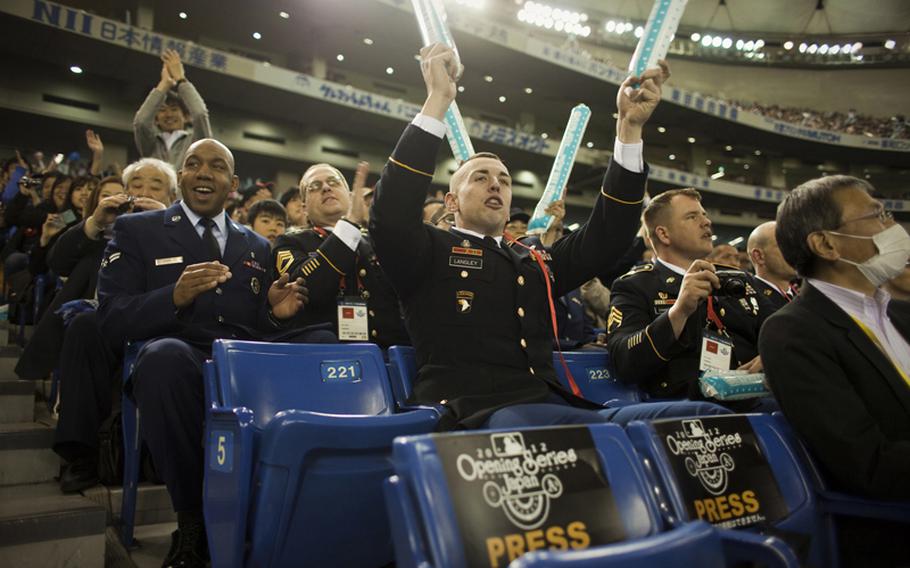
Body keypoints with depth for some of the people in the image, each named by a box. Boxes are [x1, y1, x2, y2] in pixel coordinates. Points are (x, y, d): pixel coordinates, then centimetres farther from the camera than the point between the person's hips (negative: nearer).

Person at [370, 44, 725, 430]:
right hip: (476, 414, -6)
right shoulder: (431, 254, 11)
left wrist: (630, 126, 9)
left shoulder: (537, 264, 25)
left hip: (551, 410, 6)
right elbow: (392, 214, -8)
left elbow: (608, 234, 16)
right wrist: (438, 100, -8)